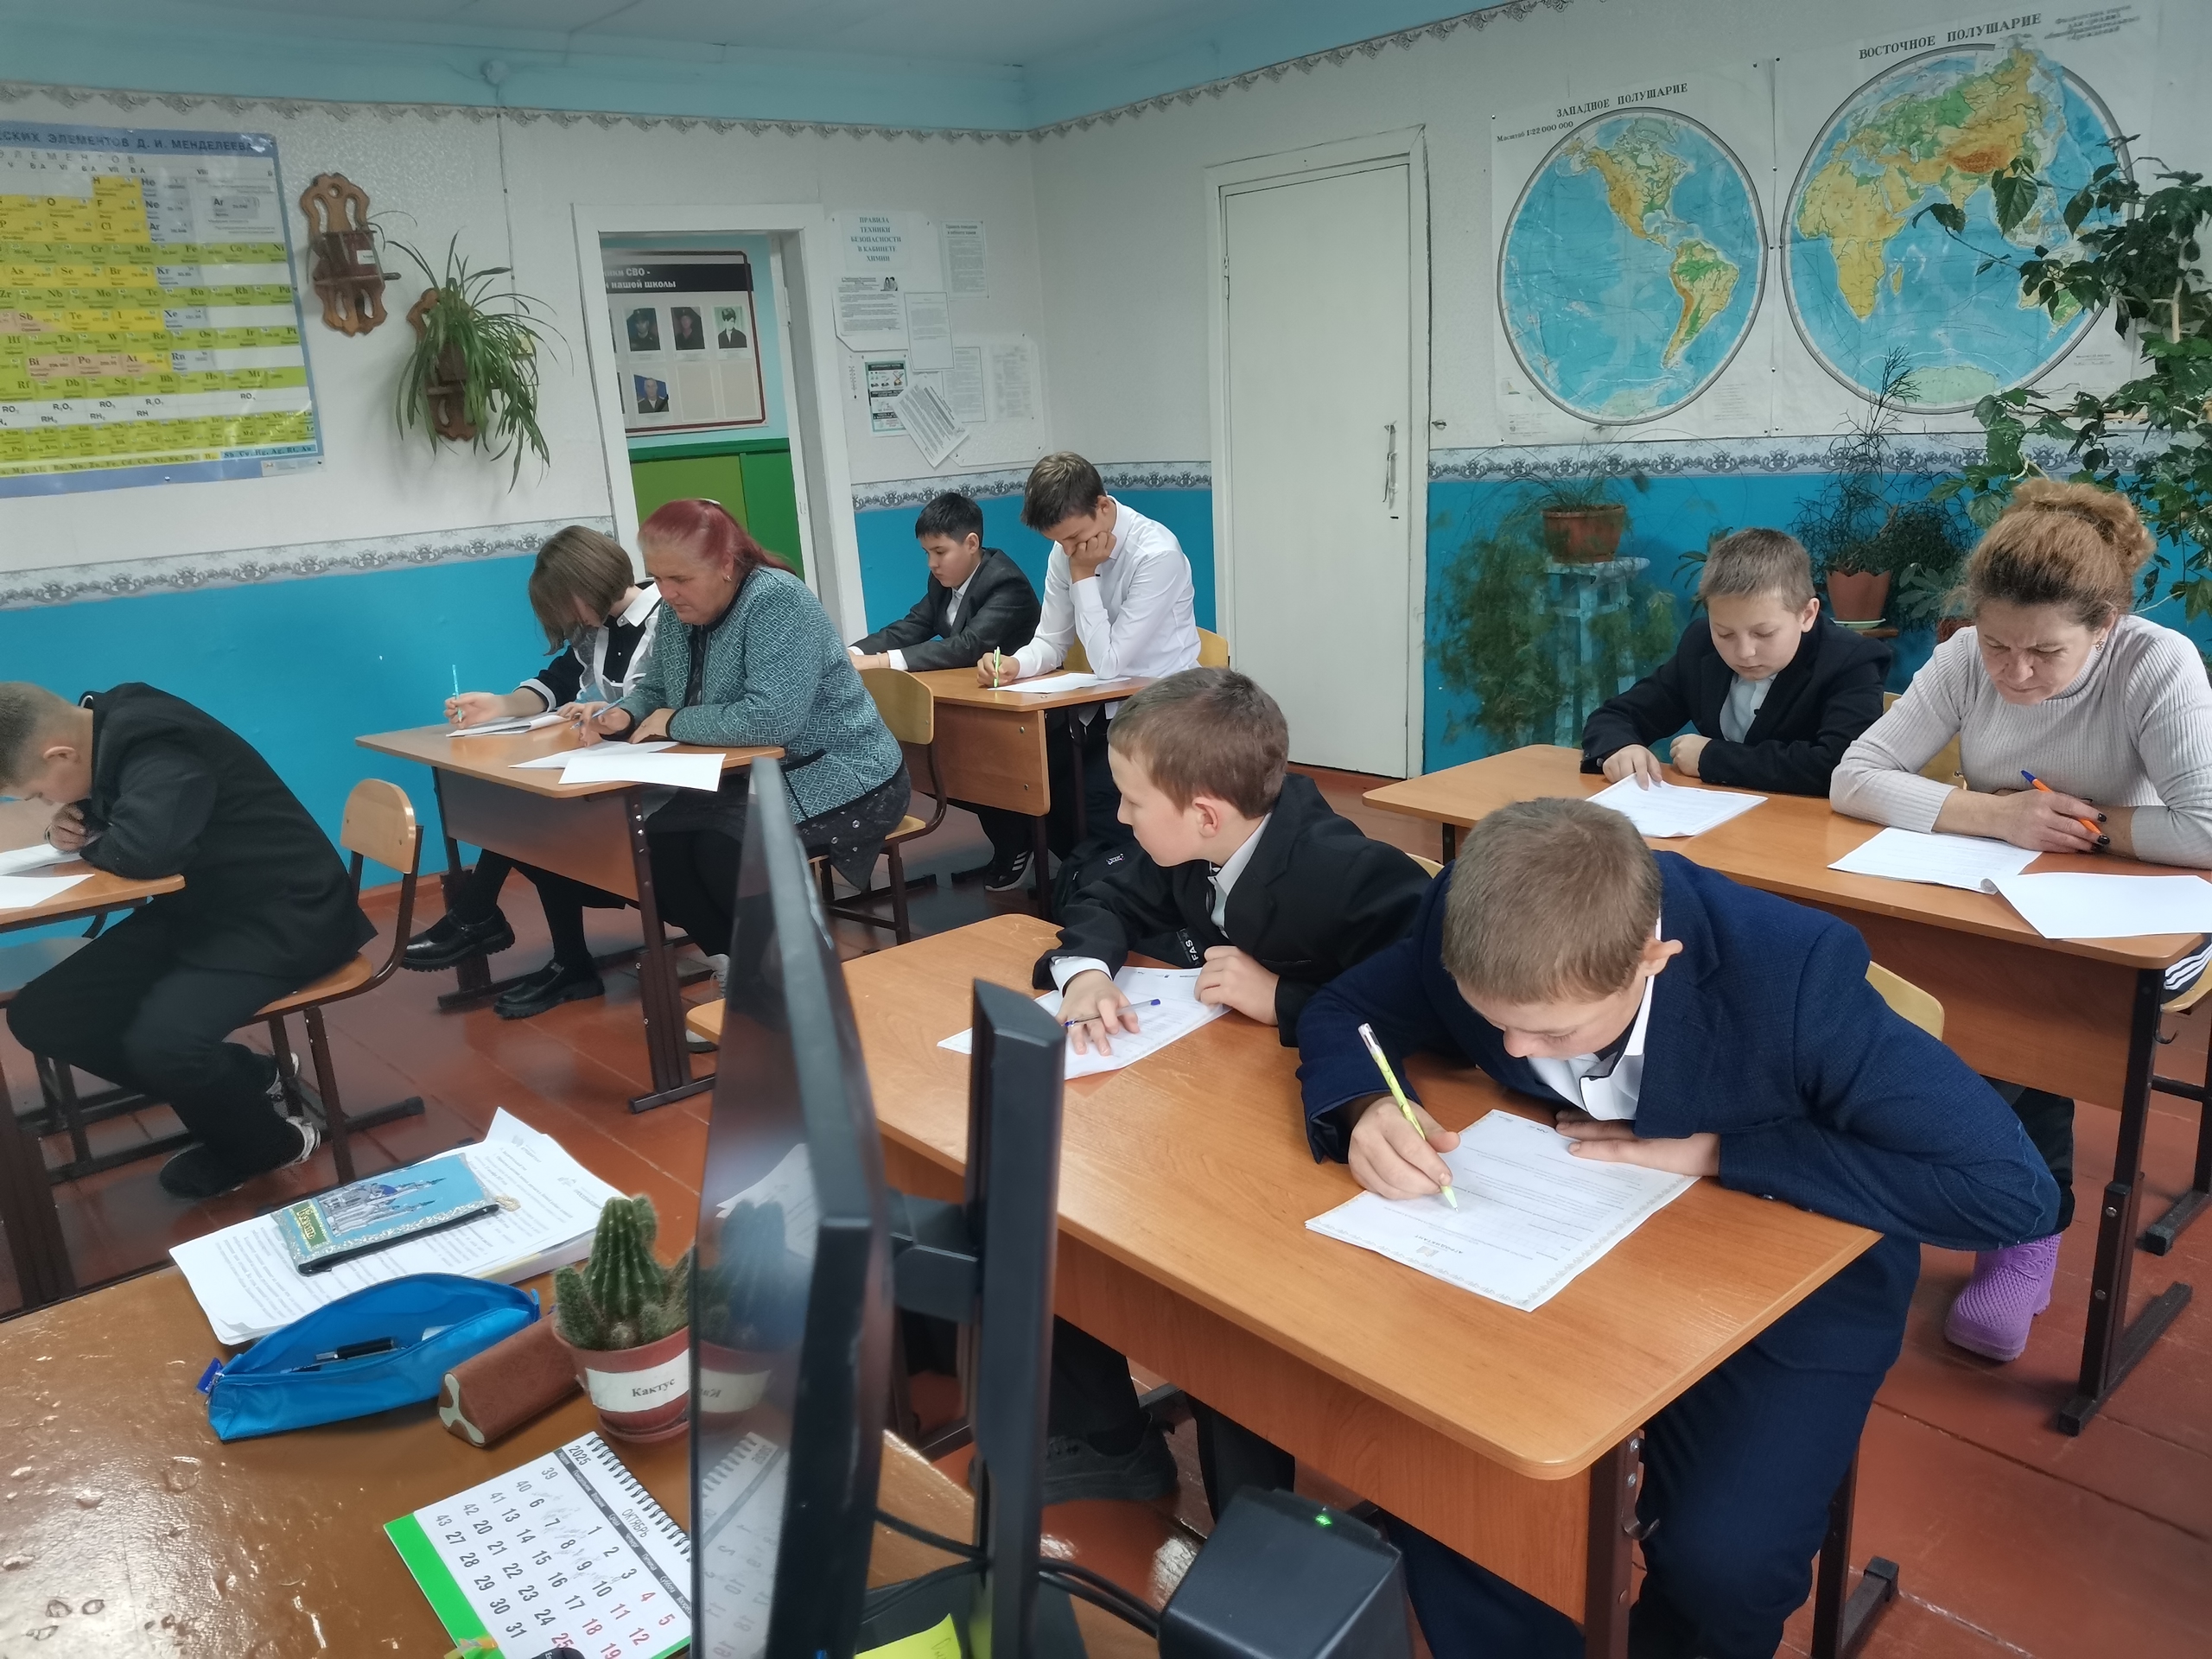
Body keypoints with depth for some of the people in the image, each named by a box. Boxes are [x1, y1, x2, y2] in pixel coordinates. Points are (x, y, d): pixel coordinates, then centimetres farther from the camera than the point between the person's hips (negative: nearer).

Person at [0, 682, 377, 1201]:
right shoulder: (110, 727, 4)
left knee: (160, 1042, -30)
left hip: (282, 914, -10)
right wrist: (71, 825, -2)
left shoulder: (154, 744, -23)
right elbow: (106, 818, 23)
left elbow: (144, 847, -36)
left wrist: (87, 845, -12)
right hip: (199, 905, 10)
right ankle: (248, 1080, 11)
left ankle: (272, 1143, 2)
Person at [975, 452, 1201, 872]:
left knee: (1098, 798, -25)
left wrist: (1084, 576, -21)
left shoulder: (1156, 554, -22)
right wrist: (1013, 664, -16)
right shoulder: (1066, 551, -1)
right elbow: (1051, 643, 6)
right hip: (1103, 702, 7)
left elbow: (1109, 664, -21)